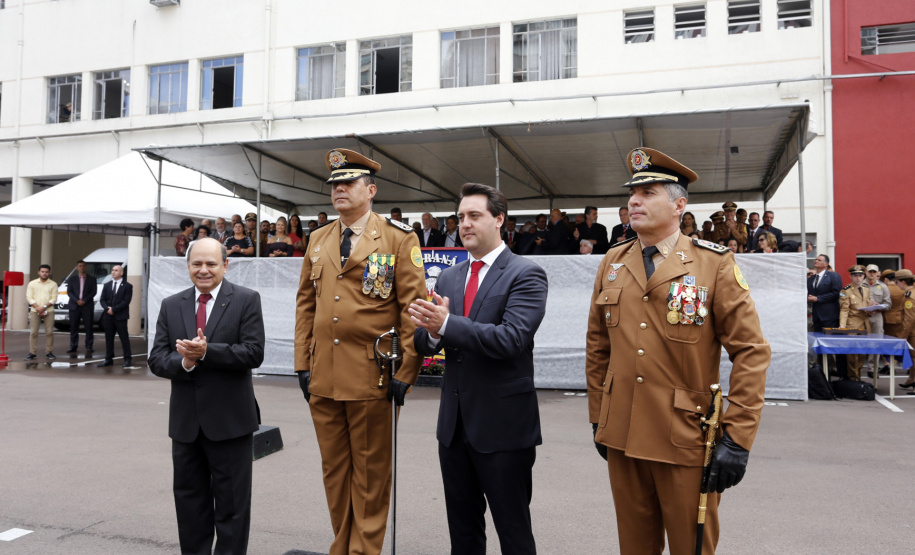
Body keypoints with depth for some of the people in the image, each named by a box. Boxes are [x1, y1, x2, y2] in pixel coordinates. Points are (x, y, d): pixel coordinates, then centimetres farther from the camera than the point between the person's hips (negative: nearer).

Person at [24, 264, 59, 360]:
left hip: (49, 311, 0)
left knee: (49, 332, -2)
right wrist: (37, 308, -11)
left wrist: (44, 307, -13)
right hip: (34, 311, 0)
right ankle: (32, 353, 1)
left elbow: (54, 298, 0)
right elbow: (29, 297, 2)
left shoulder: (53, 284, 7)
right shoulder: (32, 283, 9)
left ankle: (49, 352, 4)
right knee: (33, 332, -3)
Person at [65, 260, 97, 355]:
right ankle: (73, 347, 10)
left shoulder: (92, 279, 9)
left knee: (89, 328, -3)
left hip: (87, 306, -1)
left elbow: (94, 292, 1)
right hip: (74, 306, 1)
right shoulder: (72, 279, 12)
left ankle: (89, 348, 1)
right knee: (74, 328, 3)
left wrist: (84, 300, -11)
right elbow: (69, 292, 4)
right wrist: (77, 301, -12)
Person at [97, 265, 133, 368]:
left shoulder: (127, 286, -1)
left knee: (124, 339, -1)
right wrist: (107, 308, -10)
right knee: (108, 338, 8)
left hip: (120, 316, -5)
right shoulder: (106, 285, 14)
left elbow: (126, 301, -9)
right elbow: (102, 300, 9)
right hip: (108, 316, 5)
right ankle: (108, 359, 14)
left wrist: (113, 309, -14)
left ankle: (127, 359, 4)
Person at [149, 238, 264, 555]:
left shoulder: (246, 300, -4)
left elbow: (253, 352, -14)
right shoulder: (171, 306, 9)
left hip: (230, 421, -4)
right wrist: (183, 362, -18)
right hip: (185, 421, 4)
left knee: (231, 503, 6)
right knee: (189, 499, 16)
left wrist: (206, 352, -23)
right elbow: (156, 359, 3)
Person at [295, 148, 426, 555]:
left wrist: (405, 372, -12)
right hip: (322, 377, 5)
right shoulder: (318, 240, 12)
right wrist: (303, 364, 8)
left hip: (371, 380, -5)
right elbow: (306, 304, 13)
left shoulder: (399, 239, -4)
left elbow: (413, 307, -8)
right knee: (334, 470, 15)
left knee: (370, 473, 7)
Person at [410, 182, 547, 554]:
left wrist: (447, 324, -30)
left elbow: (511, 339, -23)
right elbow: (424, 344, 6)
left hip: (504, 425, -6)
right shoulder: (448, 277, 10)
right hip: (454, 423, 6)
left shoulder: (526, 275, -9)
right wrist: (431, 330, -17)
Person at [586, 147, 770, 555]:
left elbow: (752, 352, -9)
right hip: (621, 438, 4)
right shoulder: (612, 264, 5)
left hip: (687, 442, -3)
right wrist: (597, 418, 11)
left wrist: (737, 438, -13)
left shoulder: (715, 264, -7)